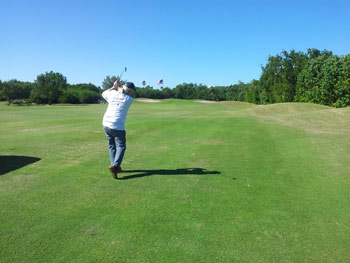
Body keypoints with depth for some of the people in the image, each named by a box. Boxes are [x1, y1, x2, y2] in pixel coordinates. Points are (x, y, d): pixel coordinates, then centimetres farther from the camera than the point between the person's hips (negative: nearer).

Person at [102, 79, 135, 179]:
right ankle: (115, 166, -16)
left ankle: (115, 167, 17)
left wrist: (114, 87, 26)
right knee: (121, 147, 2)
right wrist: (118, 87, 20)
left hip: (106, 124, 6)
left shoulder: (113, 94, 4)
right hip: (118, 127, -5)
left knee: (112, 146, 15)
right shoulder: (129, 100, -6)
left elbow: (104, 93, 26)